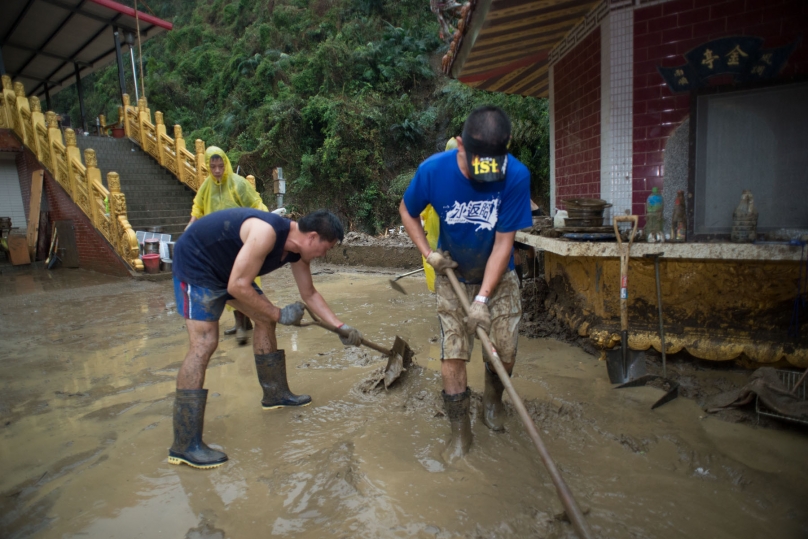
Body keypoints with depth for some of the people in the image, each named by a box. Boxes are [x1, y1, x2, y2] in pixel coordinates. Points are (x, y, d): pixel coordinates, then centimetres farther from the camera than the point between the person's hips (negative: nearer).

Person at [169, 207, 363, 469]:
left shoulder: (298, 250, -5)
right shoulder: (267, 232, -33)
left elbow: (310, 294, 7)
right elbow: (238, 286, -32)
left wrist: (340, 326, 3)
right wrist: (279, 314, -22)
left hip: (226, 267, 9)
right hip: (195, 263, -9)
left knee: (265, 319, 10)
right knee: (204, 343, -17)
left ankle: (276, 393, 25)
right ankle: (185, 445, -13)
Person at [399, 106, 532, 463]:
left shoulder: (516, 176, -24)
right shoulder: (433, 170, -22)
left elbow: (503, 242, -20)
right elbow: (407, 210, -2)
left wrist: (482, 299, -23)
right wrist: (428, 253, -13)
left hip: (498, 277, 1)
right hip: (453, 276, 0)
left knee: (505, 354, 0)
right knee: (452, 356, -5)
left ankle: (492, 401, 34)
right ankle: (460, 431, 16)